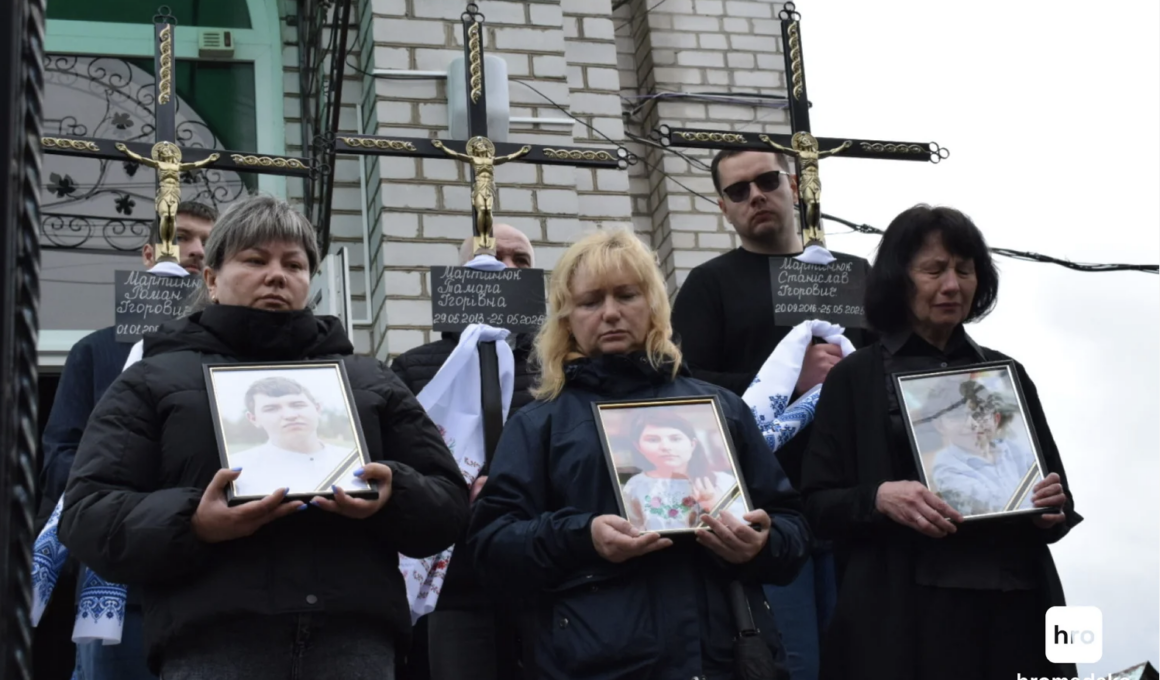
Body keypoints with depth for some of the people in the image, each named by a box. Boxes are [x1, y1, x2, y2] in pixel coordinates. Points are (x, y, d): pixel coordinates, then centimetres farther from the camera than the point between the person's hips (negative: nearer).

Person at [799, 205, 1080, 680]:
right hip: (903, 614, -3)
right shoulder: (856, 378, 3)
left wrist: (1057, 509, -5)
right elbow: (817, 505, -1)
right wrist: (878, 498, -19)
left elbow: (1056, 495, 17)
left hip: (1012, 606, 3)